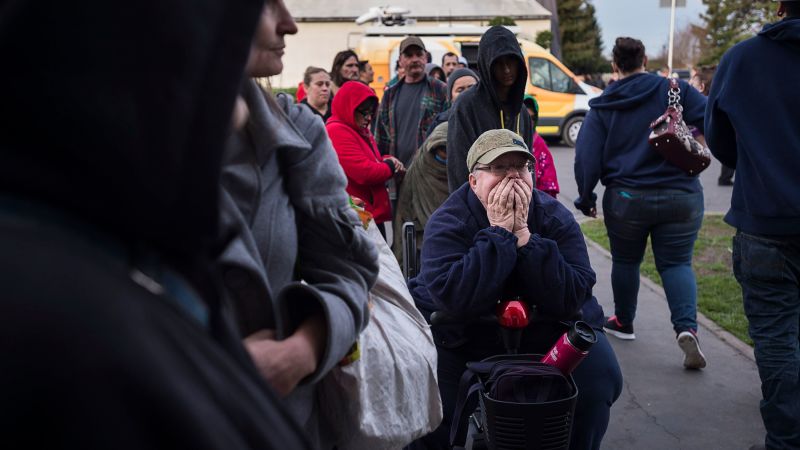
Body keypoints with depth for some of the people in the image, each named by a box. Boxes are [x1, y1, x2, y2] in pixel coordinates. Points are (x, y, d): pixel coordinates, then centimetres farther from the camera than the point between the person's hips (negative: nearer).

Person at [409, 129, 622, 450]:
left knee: (598, 371, -17)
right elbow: (454, 299, -33)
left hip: (544, 333, 2)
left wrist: (523, 235, -28)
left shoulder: (556, 218, -9)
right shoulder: (447, 222, -16)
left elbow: (571, 299, -22)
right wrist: (499, 232, -29)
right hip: (463, 337, -2)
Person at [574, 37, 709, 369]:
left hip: (626, 199, 1)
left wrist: (586, 197, 9)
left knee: (625, 261, 20)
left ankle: (623, 322, 35)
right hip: (682, 197, 0)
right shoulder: (676, 91, -3)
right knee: (676, 263, 9)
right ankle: (687, 328, -11)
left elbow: (587, 155, -2)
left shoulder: (602, 106, 0)